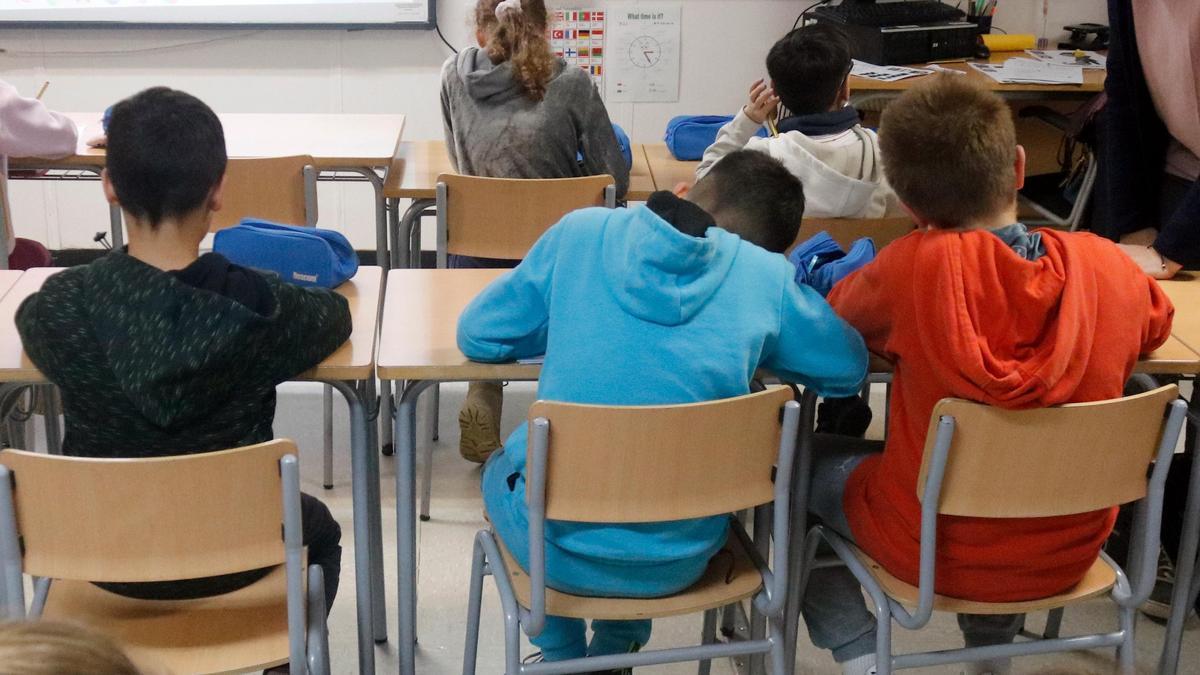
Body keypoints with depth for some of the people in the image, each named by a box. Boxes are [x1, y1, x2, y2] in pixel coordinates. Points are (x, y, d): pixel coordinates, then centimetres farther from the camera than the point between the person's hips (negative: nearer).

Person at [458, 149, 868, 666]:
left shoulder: (583, 231, -5)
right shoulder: (769, 276, -5)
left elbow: (477, 335, 3)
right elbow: (848, 366, 10)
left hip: (558, 548, -1)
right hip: (679, 560, 1)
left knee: (501, 468, 34)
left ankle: (563, 656, 36)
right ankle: (615, 651, 41)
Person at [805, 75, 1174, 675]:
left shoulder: (917, 266, -25)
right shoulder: (1108, 266, -14)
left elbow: (839, 312, -3)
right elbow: (1155, 322, 10)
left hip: (937, 554, -3)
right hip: (1070, 555, 4)